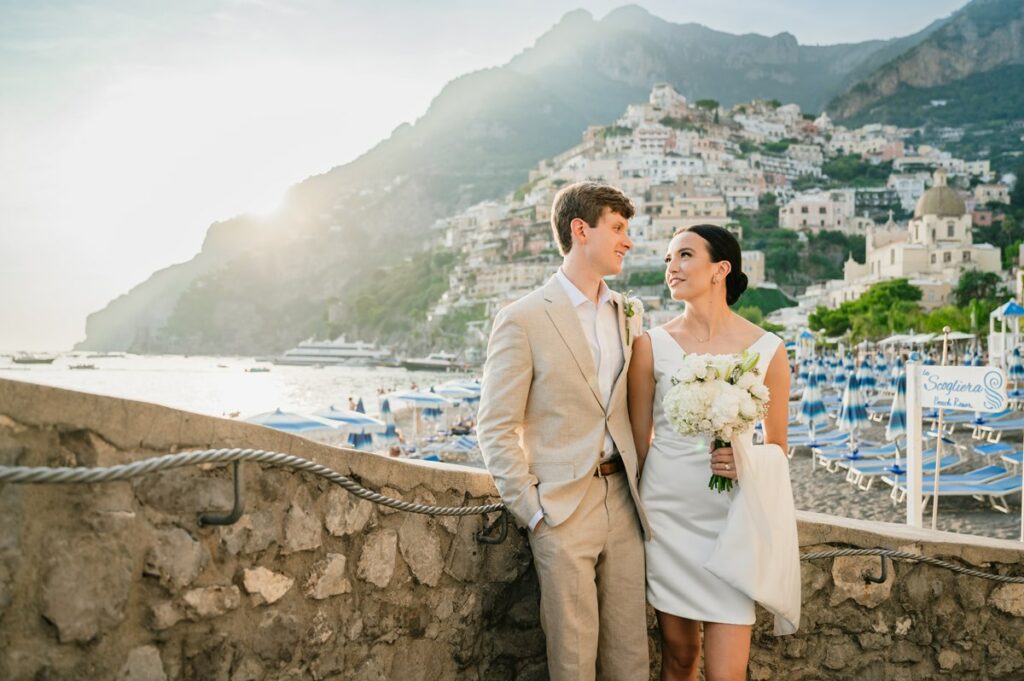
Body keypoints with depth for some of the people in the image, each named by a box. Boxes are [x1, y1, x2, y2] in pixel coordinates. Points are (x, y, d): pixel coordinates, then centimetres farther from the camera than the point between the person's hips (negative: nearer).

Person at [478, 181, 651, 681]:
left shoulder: (626, 312, 10)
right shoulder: (522, 319, -8)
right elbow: (495, 429, -8)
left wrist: (640, 487, 6)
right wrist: (533, 511, -10)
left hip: (622, 502, 5)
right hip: (564, 508, -5)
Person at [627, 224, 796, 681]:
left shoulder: (766, 349, -3)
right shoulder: (652, 345, -2)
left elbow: (777, 446, 8)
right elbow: (638, 440, 5)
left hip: (731, 519, 0)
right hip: (665, 515, 1)